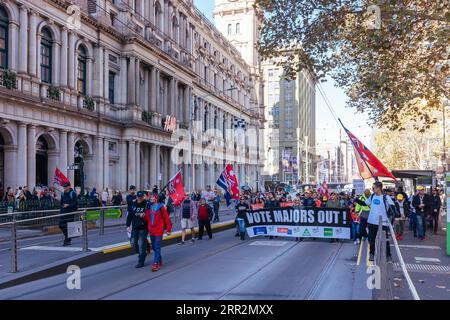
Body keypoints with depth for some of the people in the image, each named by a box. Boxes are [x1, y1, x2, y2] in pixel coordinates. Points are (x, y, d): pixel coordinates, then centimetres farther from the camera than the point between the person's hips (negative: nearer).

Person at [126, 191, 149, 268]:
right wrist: (128, 225, 7)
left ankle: (141, 261, 7)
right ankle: (141, 253, 33)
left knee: (141, 244, -3)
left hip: (143, 228, -5)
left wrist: (144, 215, -23)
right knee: (133, 242, 7)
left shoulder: (146, 204, -8)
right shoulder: (133, 204, 5)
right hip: (134, 228, 5)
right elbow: (129, 215, 11)